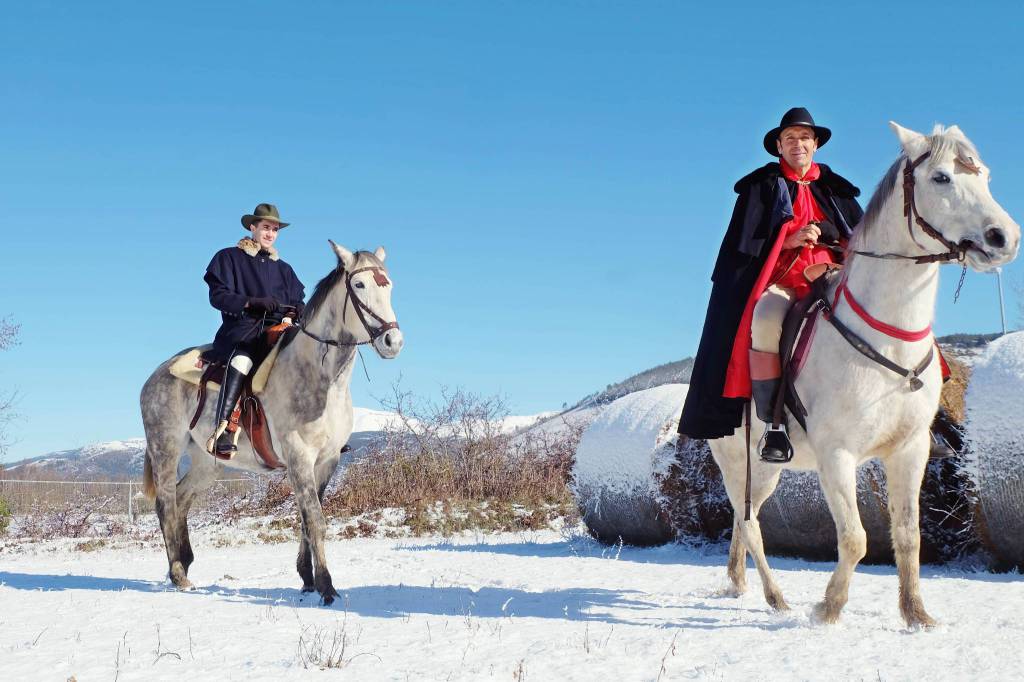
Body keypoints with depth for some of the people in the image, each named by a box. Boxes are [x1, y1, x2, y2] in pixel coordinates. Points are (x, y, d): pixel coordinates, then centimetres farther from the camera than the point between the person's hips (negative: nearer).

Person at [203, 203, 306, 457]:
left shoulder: (283, 269, 27)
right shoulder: (229, 257, 11)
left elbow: (297, 302, 20)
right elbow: (218, 295, -1)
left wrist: (299, 311, -6)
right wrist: (251, 303, -17)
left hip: (277, 329, 5)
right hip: (242, 326, -5)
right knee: (242, 358, -39)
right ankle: (222, 432, -49)